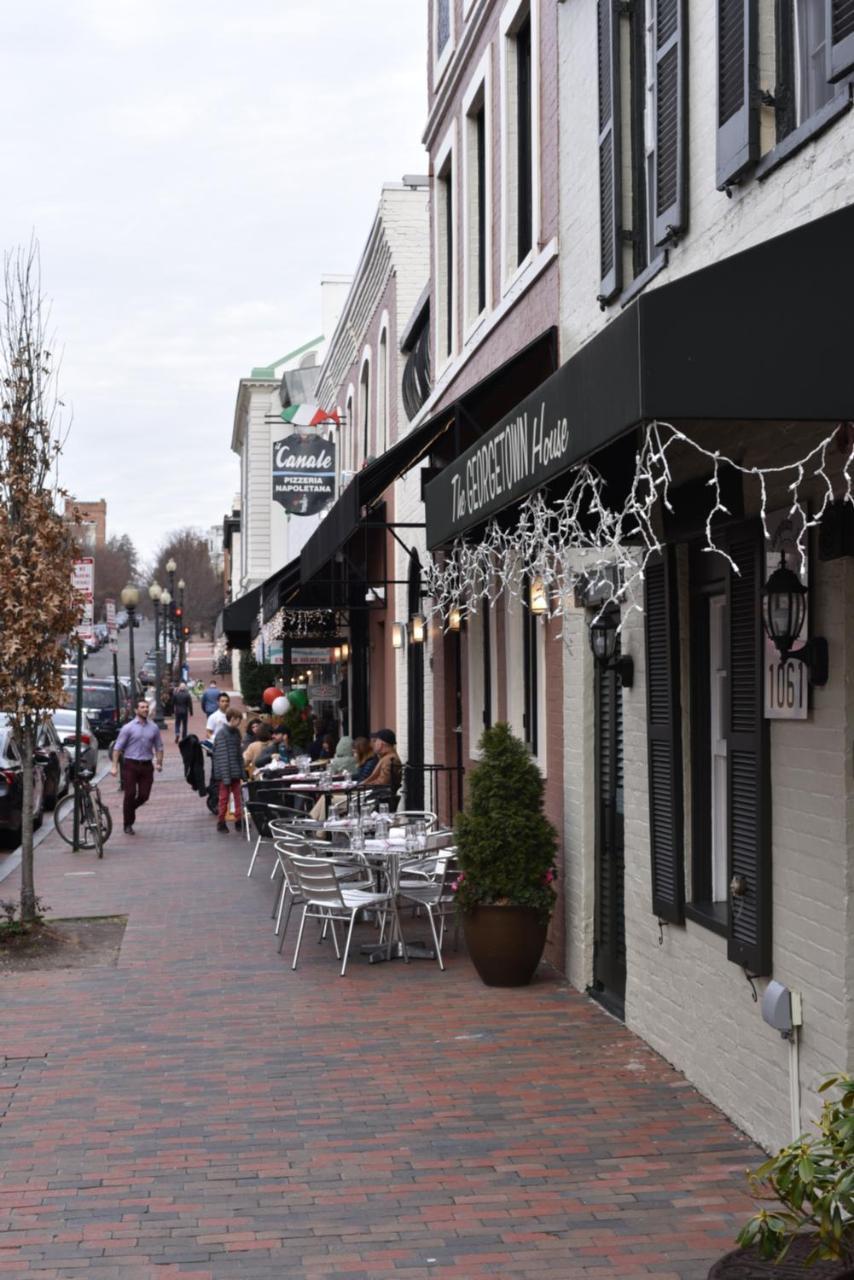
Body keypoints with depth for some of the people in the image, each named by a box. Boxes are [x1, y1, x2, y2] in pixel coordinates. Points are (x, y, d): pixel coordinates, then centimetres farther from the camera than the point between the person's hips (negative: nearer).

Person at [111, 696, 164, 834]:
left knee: (144, 795, 1)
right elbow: (118, 747, -2)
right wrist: (115, 766, -9)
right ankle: (128, 824, 11)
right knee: (130, 794, -3)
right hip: (131, 765, -3)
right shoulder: (128, 727, -1)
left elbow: (159, 747, 15)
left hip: (146, 766, 3)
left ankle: (130, 809, 32)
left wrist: (159, 763, 2)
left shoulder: (153, 728, 9)